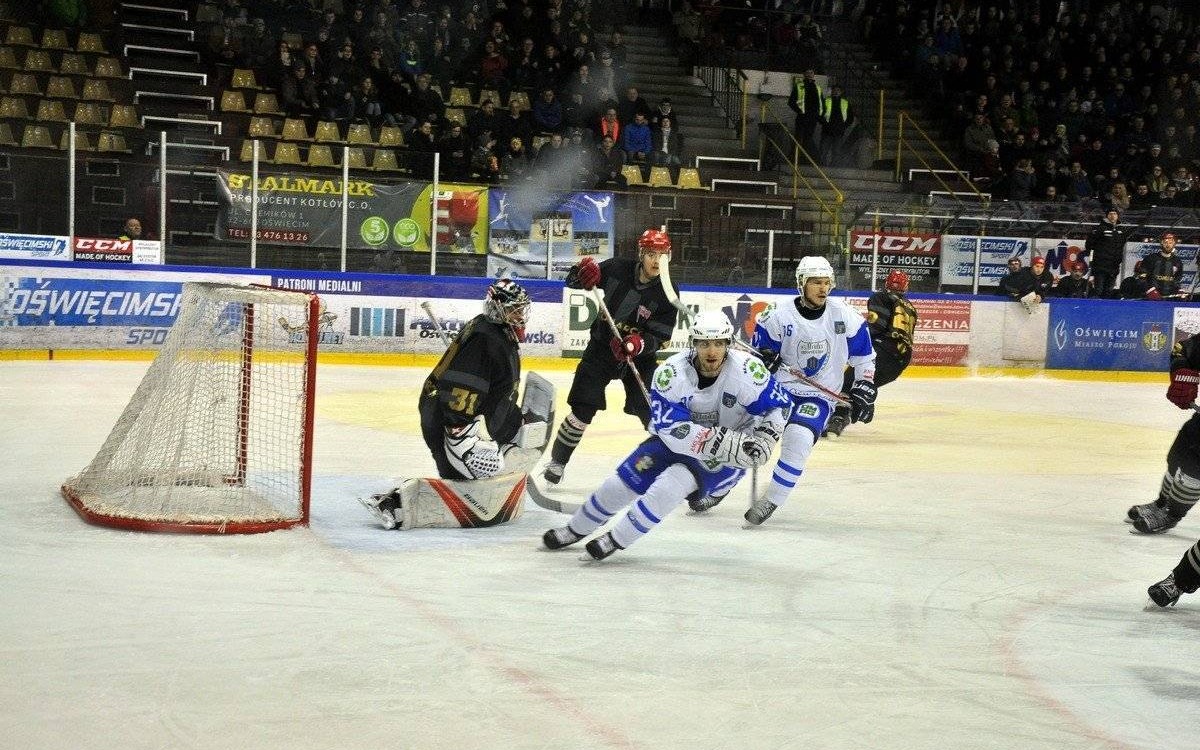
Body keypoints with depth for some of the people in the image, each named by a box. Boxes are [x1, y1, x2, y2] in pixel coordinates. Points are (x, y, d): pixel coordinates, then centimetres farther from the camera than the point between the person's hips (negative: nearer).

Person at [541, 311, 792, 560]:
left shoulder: (747, 370, -24)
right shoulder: (670, 372, -22)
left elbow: (780, 406, -9)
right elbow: (671, 428, -28)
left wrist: (763, 439, -26)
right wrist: (723, 443, -37)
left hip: (729, 457, -2)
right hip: (677, 442, 3)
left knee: (675, 482, -26)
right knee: (627, 478, -2)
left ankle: (617, 539, -10)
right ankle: (576, 529, 23)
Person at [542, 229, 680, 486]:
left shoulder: (667, 294, -16)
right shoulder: (618, 268, -13)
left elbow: (659, 337, -18)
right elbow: (573, 281, -3)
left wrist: (638, 344, -38)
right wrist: (582, 273, -27)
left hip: (639, 356, 0)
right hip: (602, 347, 0)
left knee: (653, 414, -6)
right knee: (583, 409, -4)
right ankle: (557, 461, 11)